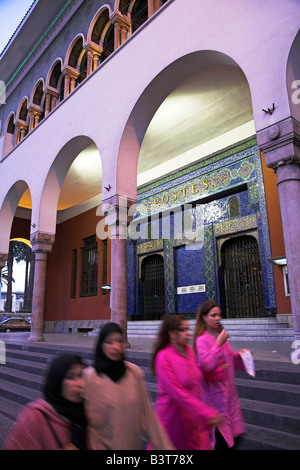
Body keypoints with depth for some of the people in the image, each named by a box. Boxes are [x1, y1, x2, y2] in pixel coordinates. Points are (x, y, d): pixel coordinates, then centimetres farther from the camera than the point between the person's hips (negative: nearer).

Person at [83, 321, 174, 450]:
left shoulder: (135, 372, -8)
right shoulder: (89, 377, -18)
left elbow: (147, 413, -3)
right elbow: (88, 422, -12)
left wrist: (163, 445, -3)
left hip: (133, 443, 3)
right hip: (104, 445, -3)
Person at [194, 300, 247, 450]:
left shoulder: (220, 335, 8)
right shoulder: (202, 340, -15)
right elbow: (206, 365, -25)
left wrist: (238, 354, 3)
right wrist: (218, 344, -26)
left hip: (228, 387, 8)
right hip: (215, 391, -7)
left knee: (235, 435, 14)